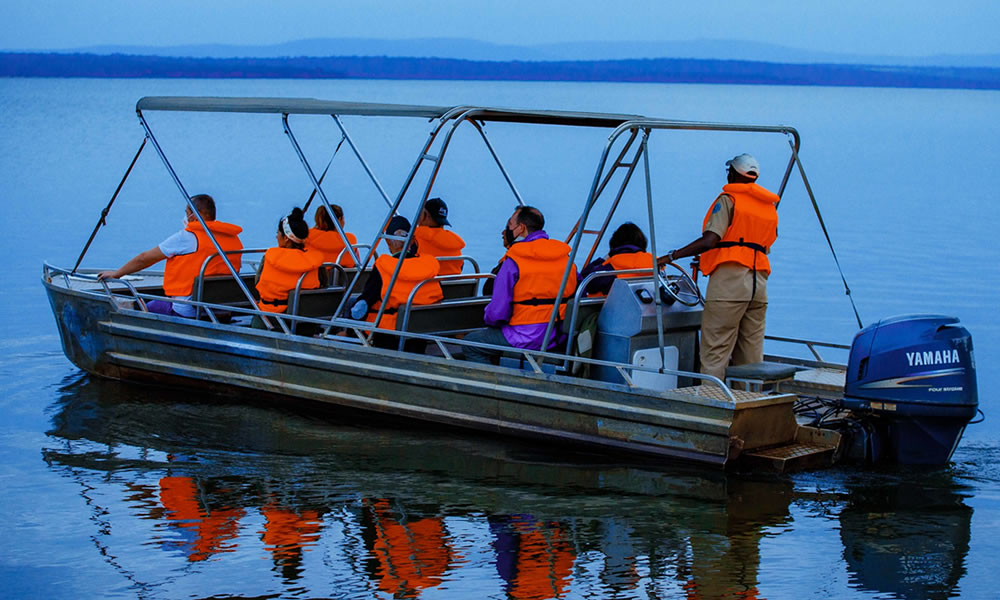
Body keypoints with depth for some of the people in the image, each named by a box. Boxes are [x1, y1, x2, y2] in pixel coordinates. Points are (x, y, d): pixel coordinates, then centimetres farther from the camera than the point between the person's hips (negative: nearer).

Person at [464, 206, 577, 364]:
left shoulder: (513, 261, -14)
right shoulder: (565, 255, 5)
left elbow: (497, 313, -15)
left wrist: (487, 319, 9)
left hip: (526, 339, -7)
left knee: (470, 343, 9)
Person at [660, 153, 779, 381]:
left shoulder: (729, 199, -1)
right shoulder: (770, 206, 20)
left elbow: (709, 240, -14)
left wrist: (671, 256, -10)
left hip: (729, 279, -7)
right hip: (759, 283, 7)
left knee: (714, 354, -9)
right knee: (751, 358, 9)